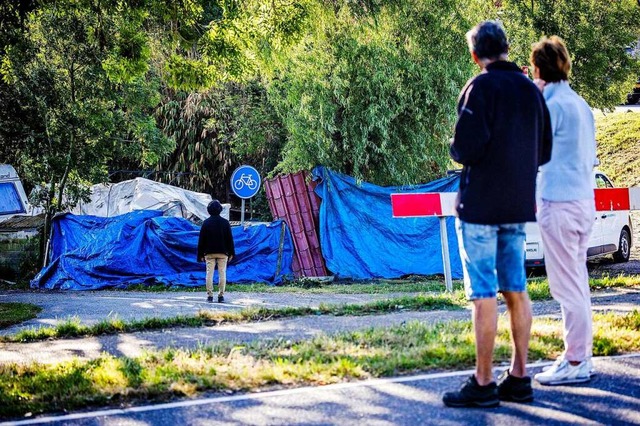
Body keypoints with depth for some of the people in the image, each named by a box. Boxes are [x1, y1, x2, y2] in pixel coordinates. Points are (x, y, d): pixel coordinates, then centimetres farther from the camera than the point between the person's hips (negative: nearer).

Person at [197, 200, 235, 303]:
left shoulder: (206, 222, 0)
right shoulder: (225, 222, 1)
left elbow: (201, 239, 1)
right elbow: (230, 239, 3)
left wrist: (200, 254, 6)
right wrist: (231, 252, 9)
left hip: (209, 253, 0)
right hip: (223, 252, 0)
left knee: (209, 273, 1)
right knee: (222, 273, 2)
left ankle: (210, 295, -3)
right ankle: (221, 295, -2)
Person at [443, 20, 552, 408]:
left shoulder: (482, 87, -13)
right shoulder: (532, 90, 10)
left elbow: (466, 147, -19)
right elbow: (544, 152, 14)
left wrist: (457, 151, 1)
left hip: (481, 205, -7)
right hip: (518, 205, 7)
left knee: (483, 294, -5)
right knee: (516, 290, 11)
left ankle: (483, 384, -1)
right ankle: (519, 378, 15)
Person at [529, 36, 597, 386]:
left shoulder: (552, 105, -15)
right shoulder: (580, 104, 12)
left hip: (559, 203, -9)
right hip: (583, 199, 9)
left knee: (567, 285, -5)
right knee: (577, 281, 14)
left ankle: (575, 363, -2)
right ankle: (580, 354, 20)